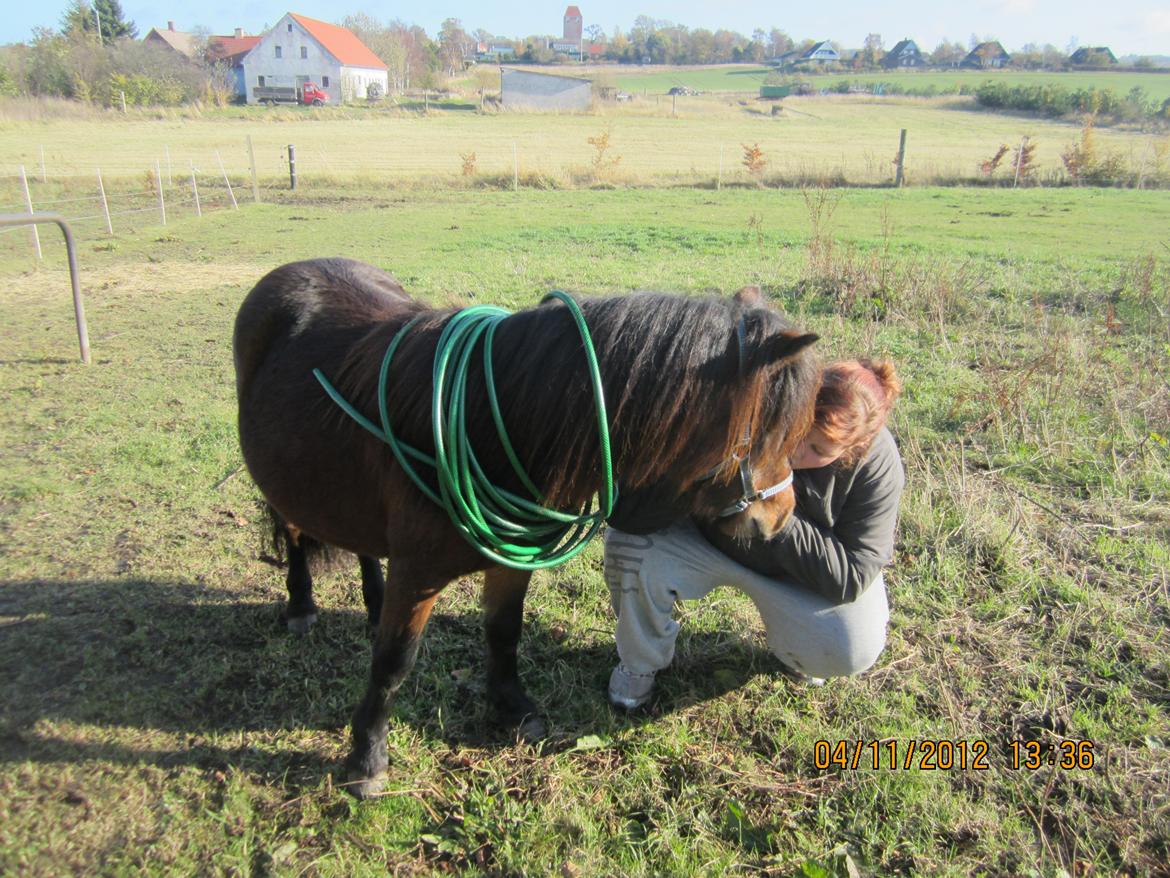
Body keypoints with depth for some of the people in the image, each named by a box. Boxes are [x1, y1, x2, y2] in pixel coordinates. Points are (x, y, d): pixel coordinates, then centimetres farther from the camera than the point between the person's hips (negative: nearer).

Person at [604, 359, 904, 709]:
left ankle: (793, 652, 12)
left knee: (856, 650, -28)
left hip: (809, 573, 0)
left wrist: (781, 519, -35)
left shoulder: (877, 464, -26)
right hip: (714, 539, 1)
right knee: (630, 541, -26)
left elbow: (851, 578, -25)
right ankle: (641, 662, 3)